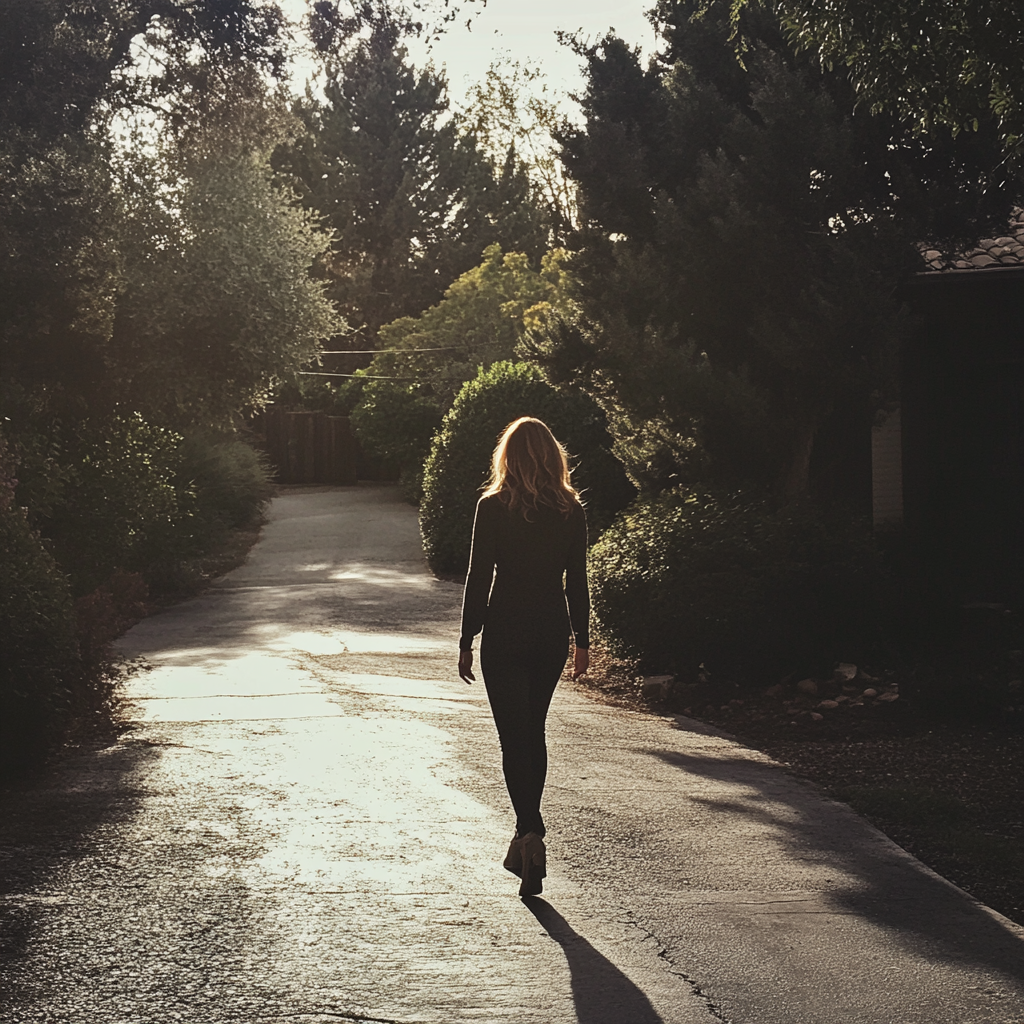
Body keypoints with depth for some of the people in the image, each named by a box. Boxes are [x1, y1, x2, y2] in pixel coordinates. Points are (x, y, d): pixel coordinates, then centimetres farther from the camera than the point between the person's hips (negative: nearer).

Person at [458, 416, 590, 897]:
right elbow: (577, 581, 3)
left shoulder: (493, 507, -8)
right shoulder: (571, 510, 1)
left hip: (505, 634, -4)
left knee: (514, 737, -3)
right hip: (552, 633, 4)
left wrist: (467, 642, -1)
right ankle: (526, 839, 24)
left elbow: (478, 579, -7)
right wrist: (582, 641, 11)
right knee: (533, 732, 17)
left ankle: (531, 832, -20)